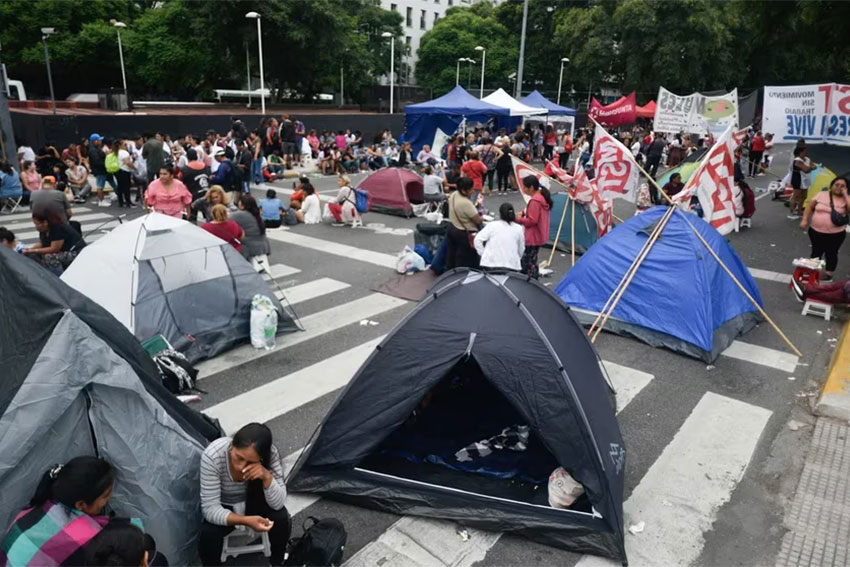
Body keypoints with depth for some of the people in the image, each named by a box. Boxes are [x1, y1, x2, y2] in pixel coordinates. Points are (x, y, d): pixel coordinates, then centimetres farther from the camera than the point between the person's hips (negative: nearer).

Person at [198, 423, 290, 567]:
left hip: (254, 501, 1)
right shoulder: (212, 455, -35)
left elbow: (278, 504, -26)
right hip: (223, 507, -1)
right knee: (208, 535, -29)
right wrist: (246, 520, -43)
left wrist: (267, 476, -44)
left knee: (281, 518, -25)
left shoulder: (270, 453, -30)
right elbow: (210, 509, -29)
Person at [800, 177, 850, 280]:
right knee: (816, 253, 15)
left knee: (831, 254, 10)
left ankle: (828, 274, 26)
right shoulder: (822, 194, 1)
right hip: (816, 231, 1)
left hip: (835, 234, -1)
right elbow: (810, 206, 5)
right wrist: (804, 219, -6)